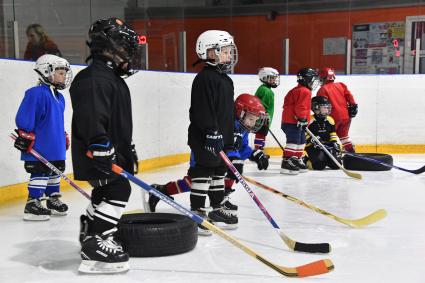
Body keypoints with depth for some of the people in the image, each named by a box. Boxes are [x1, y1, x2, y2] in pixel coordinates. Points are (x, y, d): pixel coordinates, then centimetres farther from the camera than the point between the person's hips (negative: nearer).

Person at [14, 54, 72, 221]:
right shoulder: (36, 94, -15)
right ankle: (32, 204, 2)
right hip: (39, 148, -9)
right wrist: (25, 136, -18)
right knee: (40, 173, -6)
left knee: (56, 171, 17)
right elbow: (23, 118, -18)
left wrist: (64, 138, 26)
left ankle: (53, 200, 31)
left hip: (56, 148, 9)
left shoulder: (59, 97, 14)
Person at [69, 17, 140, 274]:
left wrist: (127, 150, 25)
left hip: (112, 151, 11)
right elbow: (91, 118, -27)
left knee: (105, 193, 20)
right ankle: (96, 247, -13)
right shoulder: (94, 78, -17)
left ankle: (89, 235, 37)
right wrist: (101, 150, -29)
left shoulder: (113, 77, 18)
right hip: (98, 153, -11)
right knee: (118, 190, -15)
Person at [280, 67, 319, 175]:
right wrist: (302, 119, -22)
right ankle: (286, 163, -15)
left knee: (301, 142, 17)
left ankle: (296, 160, 26)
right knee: (293, 141, -13)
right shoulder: (305, 91, -13)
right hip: (293, 122, -11)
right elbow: (300, 107, -24)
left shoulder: (297, 90, 20)